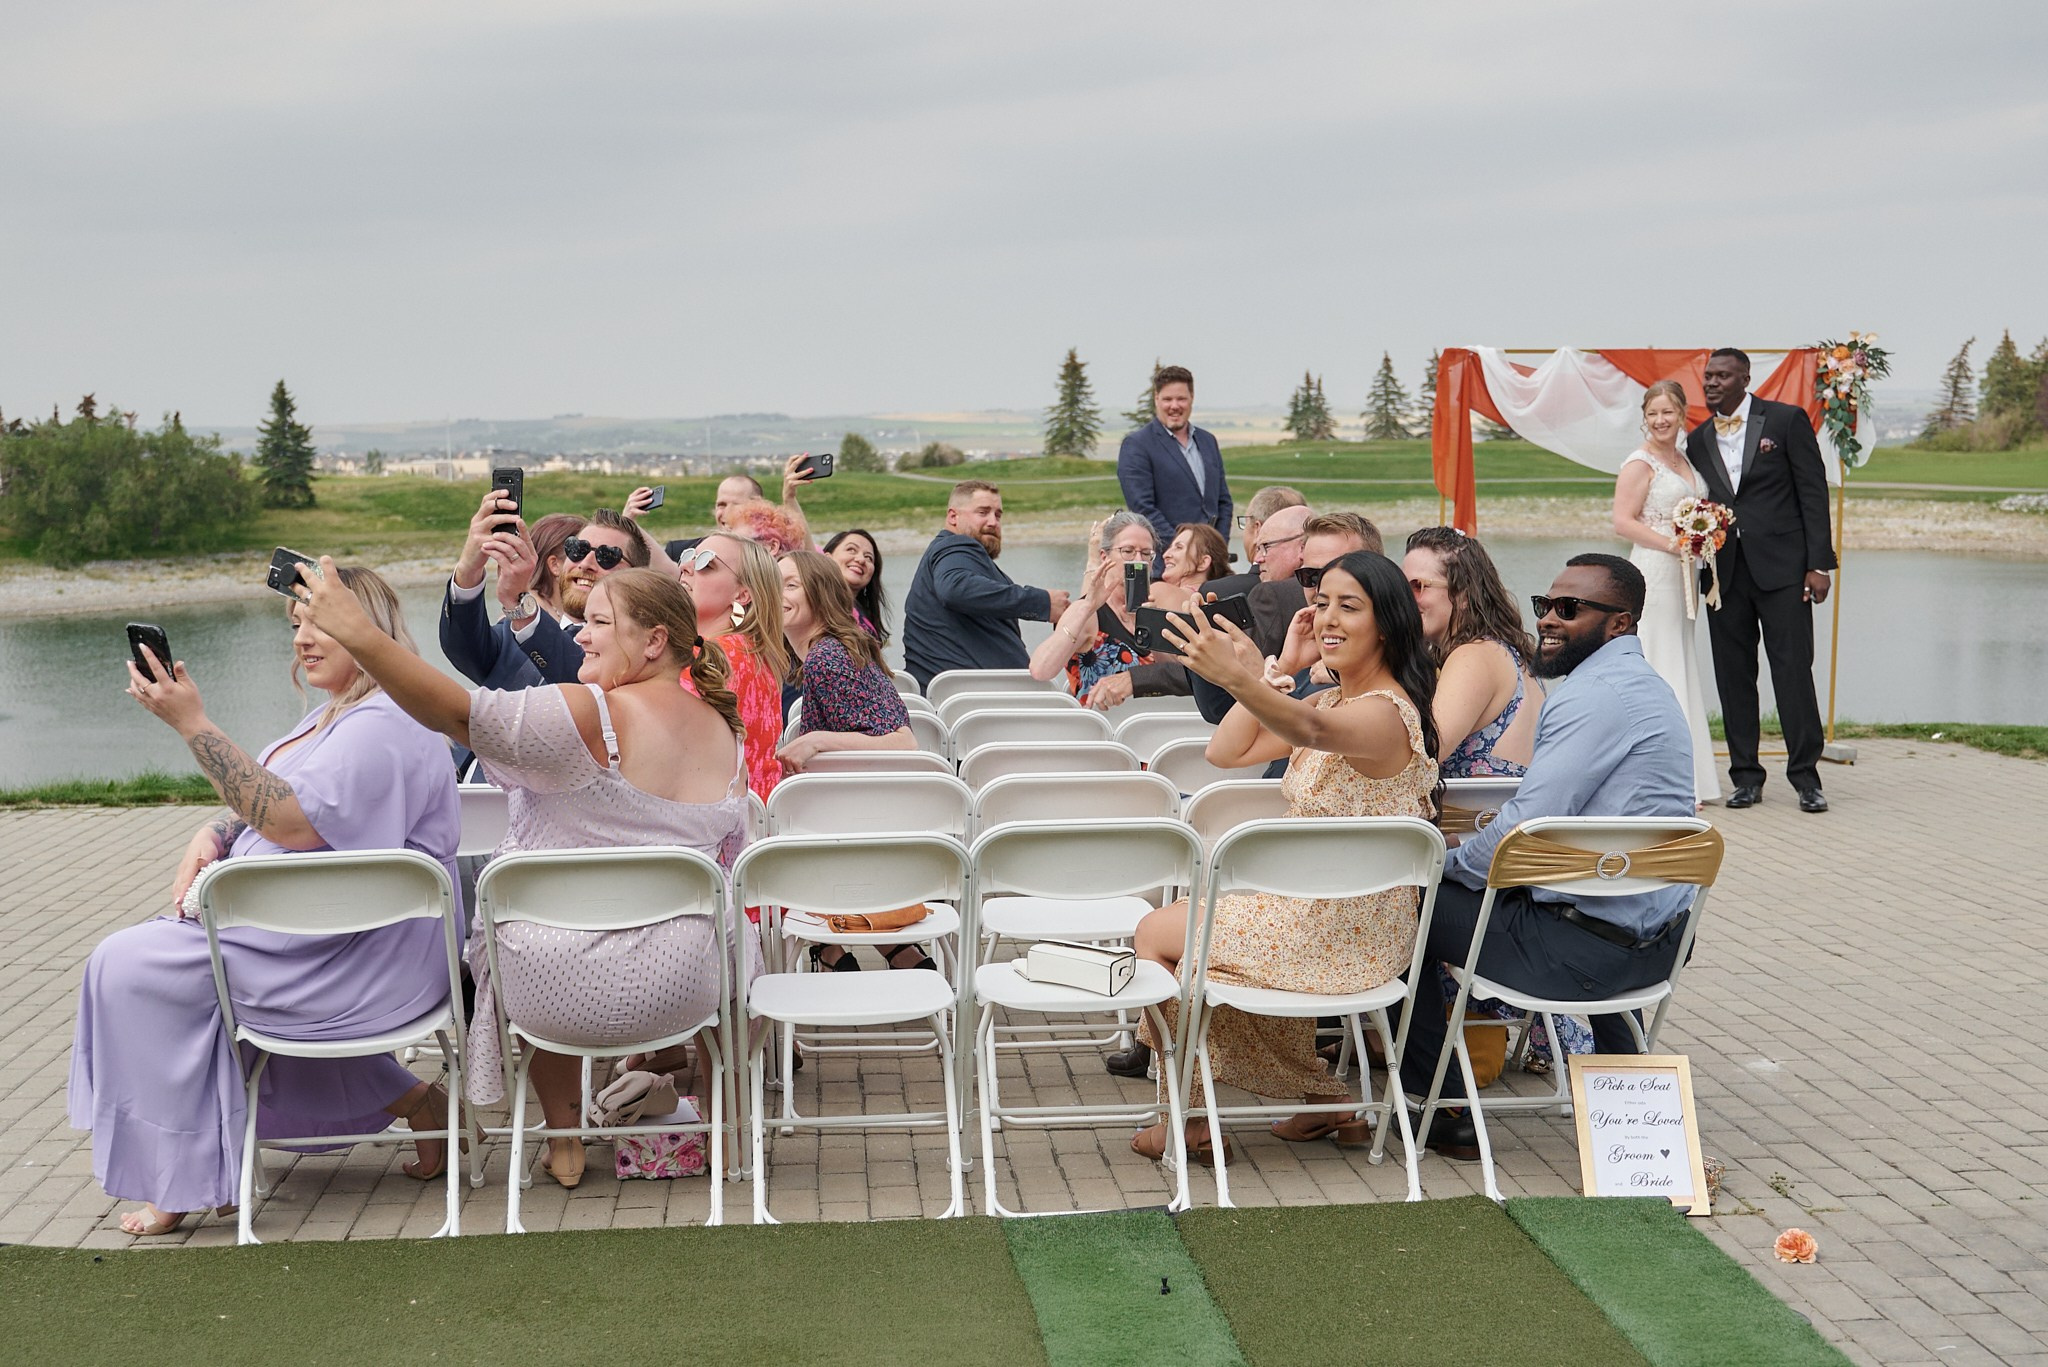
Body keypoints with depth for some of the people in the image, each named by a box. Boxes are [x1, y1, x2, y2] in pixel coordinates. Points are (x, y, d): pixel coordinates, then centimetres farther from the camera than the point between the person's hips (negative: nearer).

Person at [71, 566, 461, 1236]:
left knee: (131, 967, -12)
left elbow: (293, 822, -27)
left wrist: (193, 723, -27)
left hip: (359, 952, -11)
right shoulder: (334, 716, 18)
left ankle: (181, 1180, 1)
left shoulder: (383, 724, -18)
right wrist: (211, 835, -2)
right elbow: (259, 805, 21)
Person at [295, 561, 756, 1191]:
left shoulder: (597, 716, -18)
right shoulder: (726, 734, 2)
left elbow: (456, 712, -26)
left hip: (563, 993, -4)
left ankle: (564, 1138, 37)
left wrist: (358, 633, -27)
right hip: (682, 992, 4)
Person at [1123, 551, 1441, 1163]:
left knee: (1156, 933, 2)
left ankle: (1188, 1118, 16)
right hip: (1320, 910, 10)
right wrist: (1262, 674, -2)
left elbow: (1313, 731, -45)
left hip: (1352, 933, -10)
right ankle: (1320, 1102, 23)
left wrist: (1238, 679, -62)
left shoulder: (1385, 712, -21)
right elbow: (1226, 751, 8)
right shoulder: (1332, 700, 11)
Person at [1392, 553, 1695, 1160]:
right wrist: (1472, 849, 11)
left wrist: (1449, 862, -2)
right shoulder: (1638, 683, 15)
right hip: (1656, 940, 10)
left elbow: (1525, 830, -20)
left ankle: (1444, 1112, 10)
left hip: (1592, 949, -10)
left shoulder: (1597, 696, -17)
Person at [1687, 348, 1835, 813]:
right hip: (1724, 572, 4)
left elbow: (1813, 491, -2)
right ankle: (1746, 778, 12)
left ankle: (1806, 776, 1)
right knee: (1733, 676, 5)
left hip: (1781, 566, -4)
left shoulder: (1787, 420, 1)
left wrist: (1819, 564, -8)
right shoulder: (1698, 440, 13)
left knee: (1793, 670, -5)